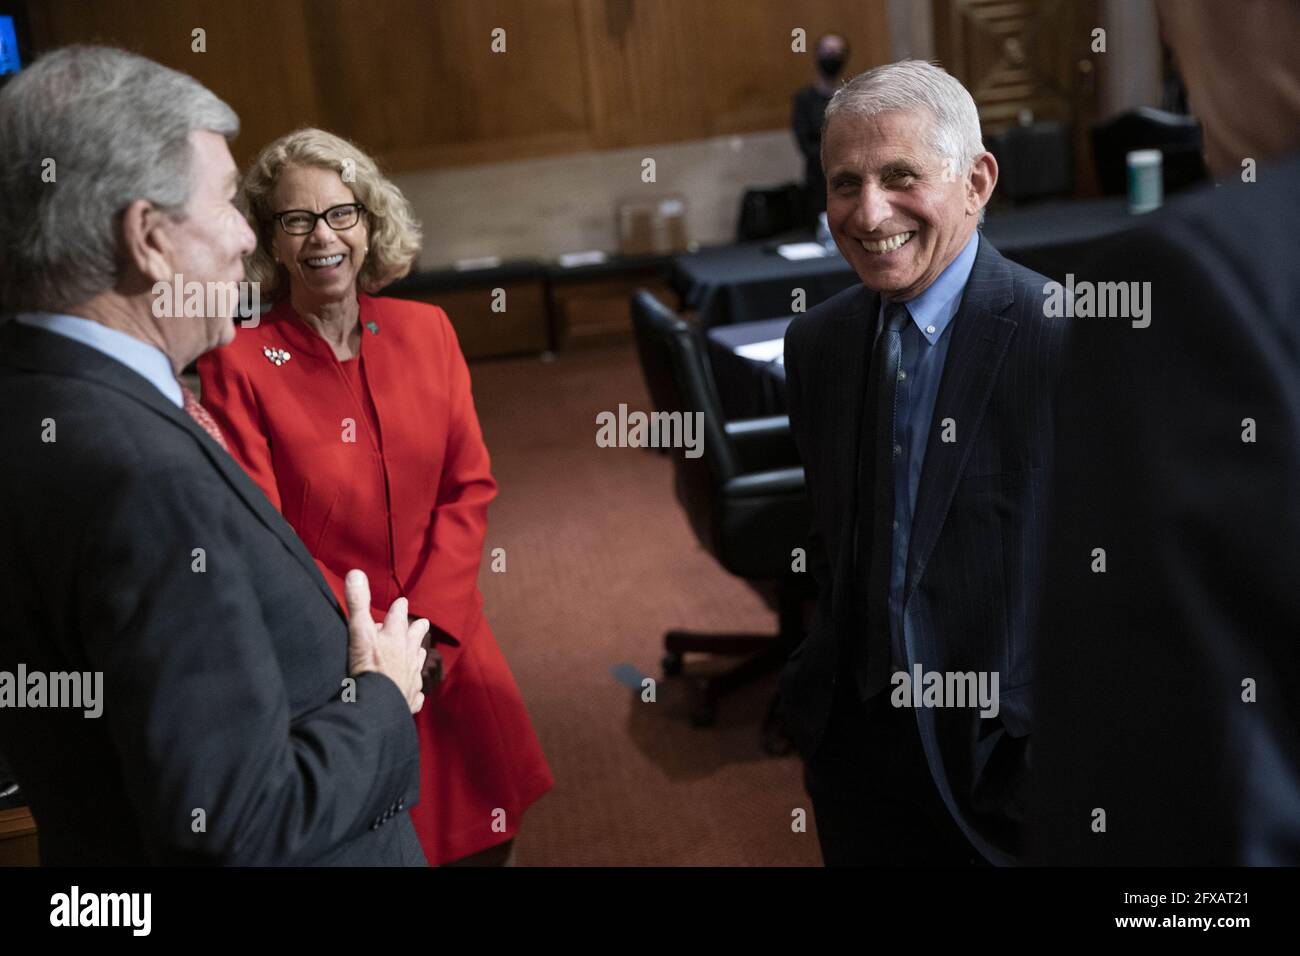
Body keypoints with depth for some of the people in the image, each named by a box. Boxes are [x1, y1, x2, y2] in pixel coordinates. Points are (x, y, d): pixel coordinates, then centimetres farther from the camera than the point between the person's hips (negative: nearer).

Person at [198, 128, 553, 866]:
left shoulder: (426, 331, 1)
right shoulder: (240, 364, -11)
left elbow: (470, 486, -1)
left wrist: (427, 628, -12)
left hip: (449, 646, 4)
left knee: (483, 838, 14)